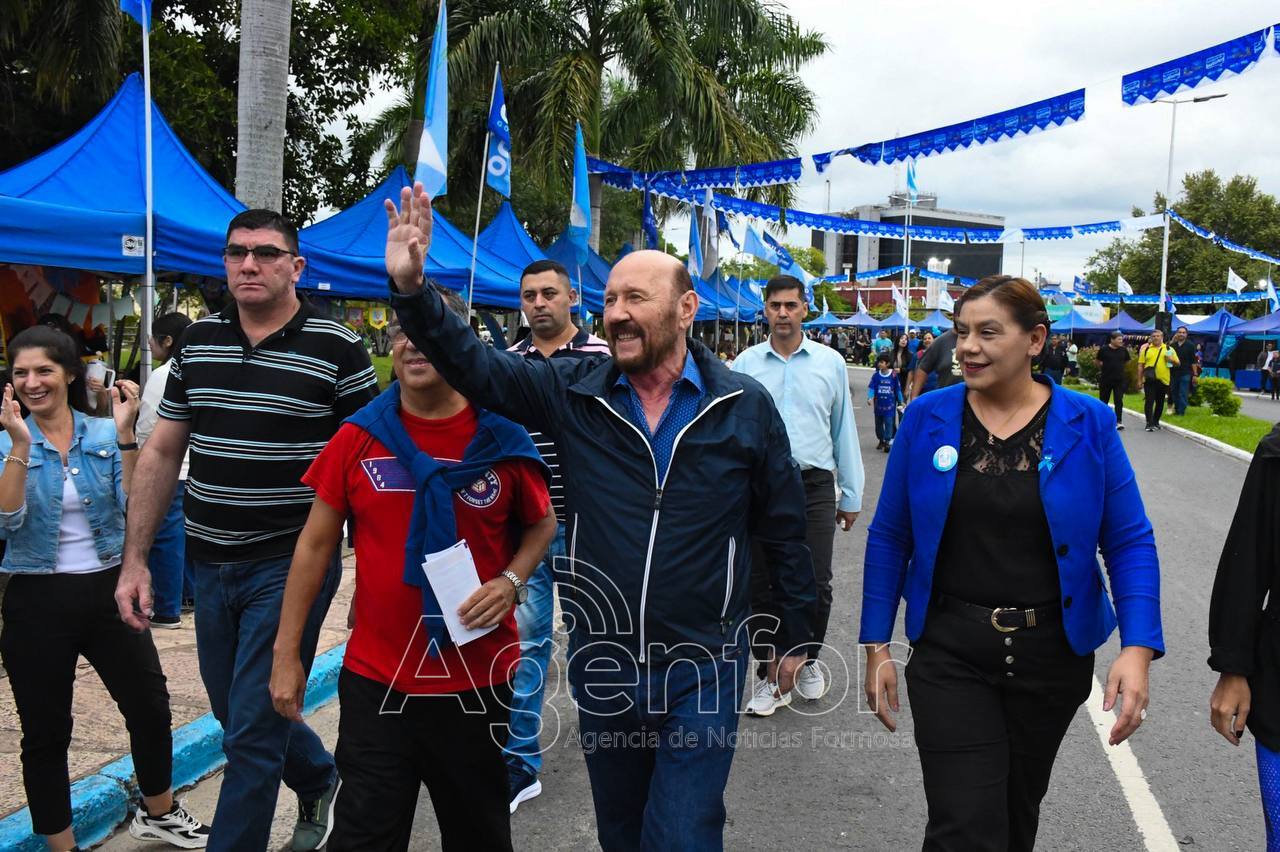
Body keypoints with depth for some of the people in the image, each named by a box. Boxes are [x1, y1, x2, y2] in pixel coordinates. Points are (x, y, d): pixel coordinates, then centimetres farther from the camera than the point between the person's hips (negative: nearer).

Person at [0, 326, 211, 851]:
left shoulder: (105, 435, 0)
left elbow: (133, 509, -11)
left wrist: (125, 436, -18)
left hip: (107, 590, 2)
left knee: (150, 706, 12)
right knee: (46, 731, 8)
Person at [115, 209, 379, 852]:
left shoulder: (336, 348, -9)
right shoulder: (198, 342, 6)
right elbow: (162, 453, 10)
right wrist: (135, 560, 6)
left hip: (291, 565, -6)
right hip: (209, 564, 6)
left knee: (253, 732, -1)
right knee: (233, 711, 21)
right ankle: (320, 781, 47)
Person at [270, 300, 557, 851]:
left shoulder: (502, 440, -5)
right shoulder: (357, 438, -4)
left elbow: (541, 525, 9)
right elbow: (315, 543, 2)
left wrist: (511, 580, -11)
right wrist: (286, 653, 1)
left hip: (478, 681, 0)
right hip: (375, 680, 0)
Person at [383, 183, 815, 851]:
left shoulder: (745, 407, -6)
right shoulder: (574, 393, -3)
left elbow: (783, 530, 2)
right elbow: (474, 365, -8)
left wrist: (794, 637, 7)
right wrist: (410, 287, -23)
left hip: (702, 668, -3)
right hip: (601, 661, 3)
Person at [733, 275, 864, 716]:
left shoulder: (830, 363, 6)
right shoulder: (744, 364, 5)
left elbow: (844, 431, 10)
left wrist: (851, 494, 10)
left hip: (814, 486, 0)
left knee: (816, 585, -2)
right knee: (761, 587, 6)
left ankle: (808, 660, 25)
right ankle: (769, 677, 20)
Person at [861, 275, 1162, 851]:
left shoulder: (1087, 424, -5)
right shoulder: (927, 417, -4)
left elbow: (1130, 541, -5)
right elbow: (889, 537, 1)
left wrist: (1138, 647, -18)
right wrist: (876, 646, -2)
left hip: (1052, 653, 1)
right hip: (950, 655, -1)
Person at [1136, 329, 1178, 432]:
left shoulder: (1169, 349, 7)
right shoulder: (1146, 349, 5)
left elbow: (1177, 363, 10)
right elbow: (1140, 365, 5)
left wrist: (1171, 360, -13)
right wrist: (1139, 380, 1)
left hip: (1163, 380, 2)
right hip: (1149, 380, -2)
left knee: (1160, 402, 11)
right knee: (1149, 401, -7)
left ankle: (1156, 422, 24)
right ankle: (1149, 423, -8)